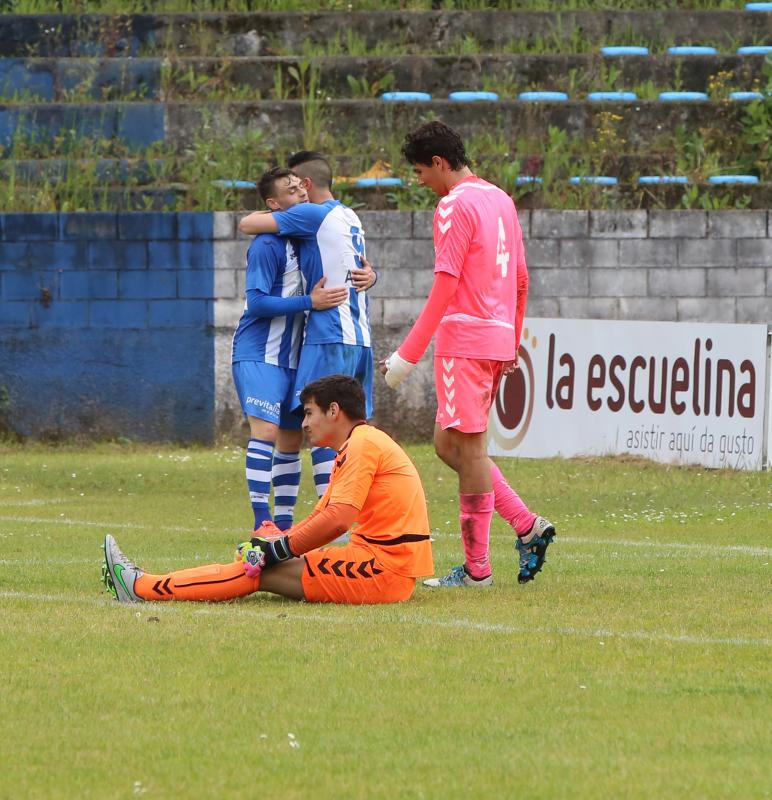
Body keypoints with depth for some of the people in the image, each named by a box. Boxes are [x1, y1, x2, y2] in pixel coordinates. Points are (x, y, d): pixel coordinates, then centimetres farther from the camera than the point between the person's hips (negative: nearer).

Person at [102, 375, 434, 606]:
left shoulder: (362, 444, -10)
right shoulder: (364, 443, 24)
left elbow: (337, 519, -19)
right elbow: (320, 517, 24)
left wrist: (278, 549, -10)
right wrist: (273, 542, 11)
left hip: (382, 567, -9)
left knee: (257, 571, -9)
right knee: (258, 558, 7)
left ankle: (142, 587, -6)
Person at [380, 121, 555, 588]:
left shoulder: (454, 205, -11)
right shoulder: (500, 200, 16)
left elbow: (445, 287, -16)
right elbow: (521, 279, 21)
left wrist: (408, 355, -16)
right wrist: (513, 343, 27)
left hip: (465, 337, -9)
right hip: (498, 338, 9)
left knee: (467, 445, -5)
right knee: (452, 444, 14)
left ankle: (477, 567, -3)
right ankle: (527, 525, 7)